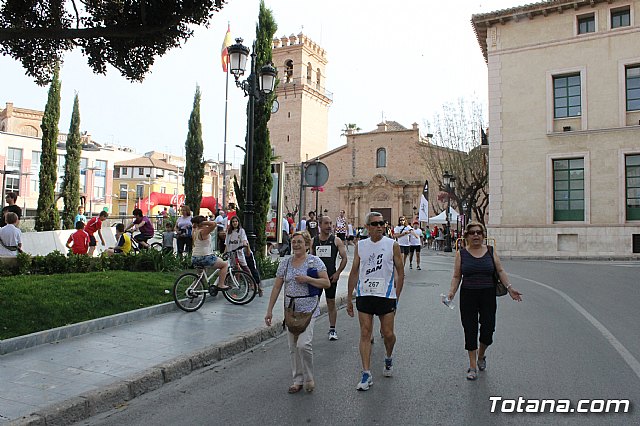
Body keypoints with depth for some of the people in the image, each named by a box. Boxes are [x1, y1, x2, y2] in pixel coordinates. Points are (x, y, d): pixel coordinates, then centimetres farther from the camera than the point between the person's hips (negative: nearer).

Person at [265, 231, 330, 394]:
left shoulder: (314, 261, -4)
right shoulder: (285, 263, 7)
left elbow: (326, 283, -8)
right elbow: (276, 287, 8)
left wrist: (307, 279, -18)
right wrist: (269, 310, 4)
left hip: (308, 309, -4)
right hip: (290, 309, 5)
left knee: (303, 344, -15)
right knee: (293, 347, 9)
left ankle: (309, 379, 7)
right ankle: (298, 380, 24)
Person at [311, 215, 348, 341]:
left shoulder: (336, 241, -2)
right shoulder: (313, 241, 5)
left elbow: (344, 258, -1)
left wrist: (337, 273, -9)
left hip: (331, 276, -2)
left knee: (331, 303, 6)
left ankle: (332, 330, 17)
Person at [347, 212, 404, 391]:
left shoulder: (392, 245, -2)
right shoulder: (360, 246, 5)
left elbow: (400, 272, 3)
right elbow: (354, 272, 11)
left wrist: (396, 297, 0)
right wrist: (349, 298, 10)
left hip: (386, 296, -2)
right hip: (364, 295, 2)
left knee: (388, 334, 5)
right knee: (365, 334, 1)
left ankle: (388, 359, 36)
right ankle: (366, 374, 9)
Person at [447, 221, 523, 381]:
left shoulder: (491, 251, 5)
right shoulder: (461, 254, 2)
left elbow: (500, 271, 4)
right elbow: (456, 276, 1)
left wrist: (509, 288, -7)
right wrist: (452, 292, -13)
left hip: (488, 295, 1)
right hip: (468, 296, -1)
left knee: (488, 329, -1)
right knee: (470, 330, 2)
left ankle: (481, 355, 31)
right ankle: (473, 366, 14)